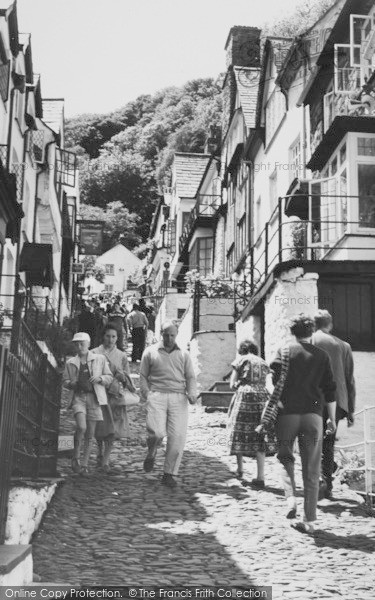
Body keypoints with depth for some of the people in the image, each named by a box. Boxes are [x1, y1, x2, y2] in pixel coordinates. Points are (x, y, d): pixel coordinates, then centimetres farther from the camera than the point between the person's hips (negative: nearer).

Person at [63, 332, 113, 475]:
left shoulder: (99, 359, 8)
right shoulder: (71, 363, 10)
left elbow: (110, 377, 11)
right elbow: (65, 381, 14)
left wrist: (100, 378, -10)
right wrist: (73, 384, -8)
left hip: (94, 398, 1)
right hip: (79, 397, 0)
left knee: (90, 435, 2)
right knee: (81, 427, -22)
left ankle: (85, 465, 12)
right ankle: (76, 457, -2)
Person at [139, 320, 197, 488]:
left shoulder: (184, 354, 16)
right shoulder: (150, 352, 12)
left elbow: (190, 377, 15)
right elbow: (143, 376, 13)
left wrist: (192, 393, -4)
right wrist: (147, 394, -1)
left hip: (179, 398, 2)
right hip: (157, 396, -2)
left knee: (177, 437, -8)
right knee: (157, 433, -19)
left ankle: (169, 474, 2)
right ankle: (151, 454, 15)